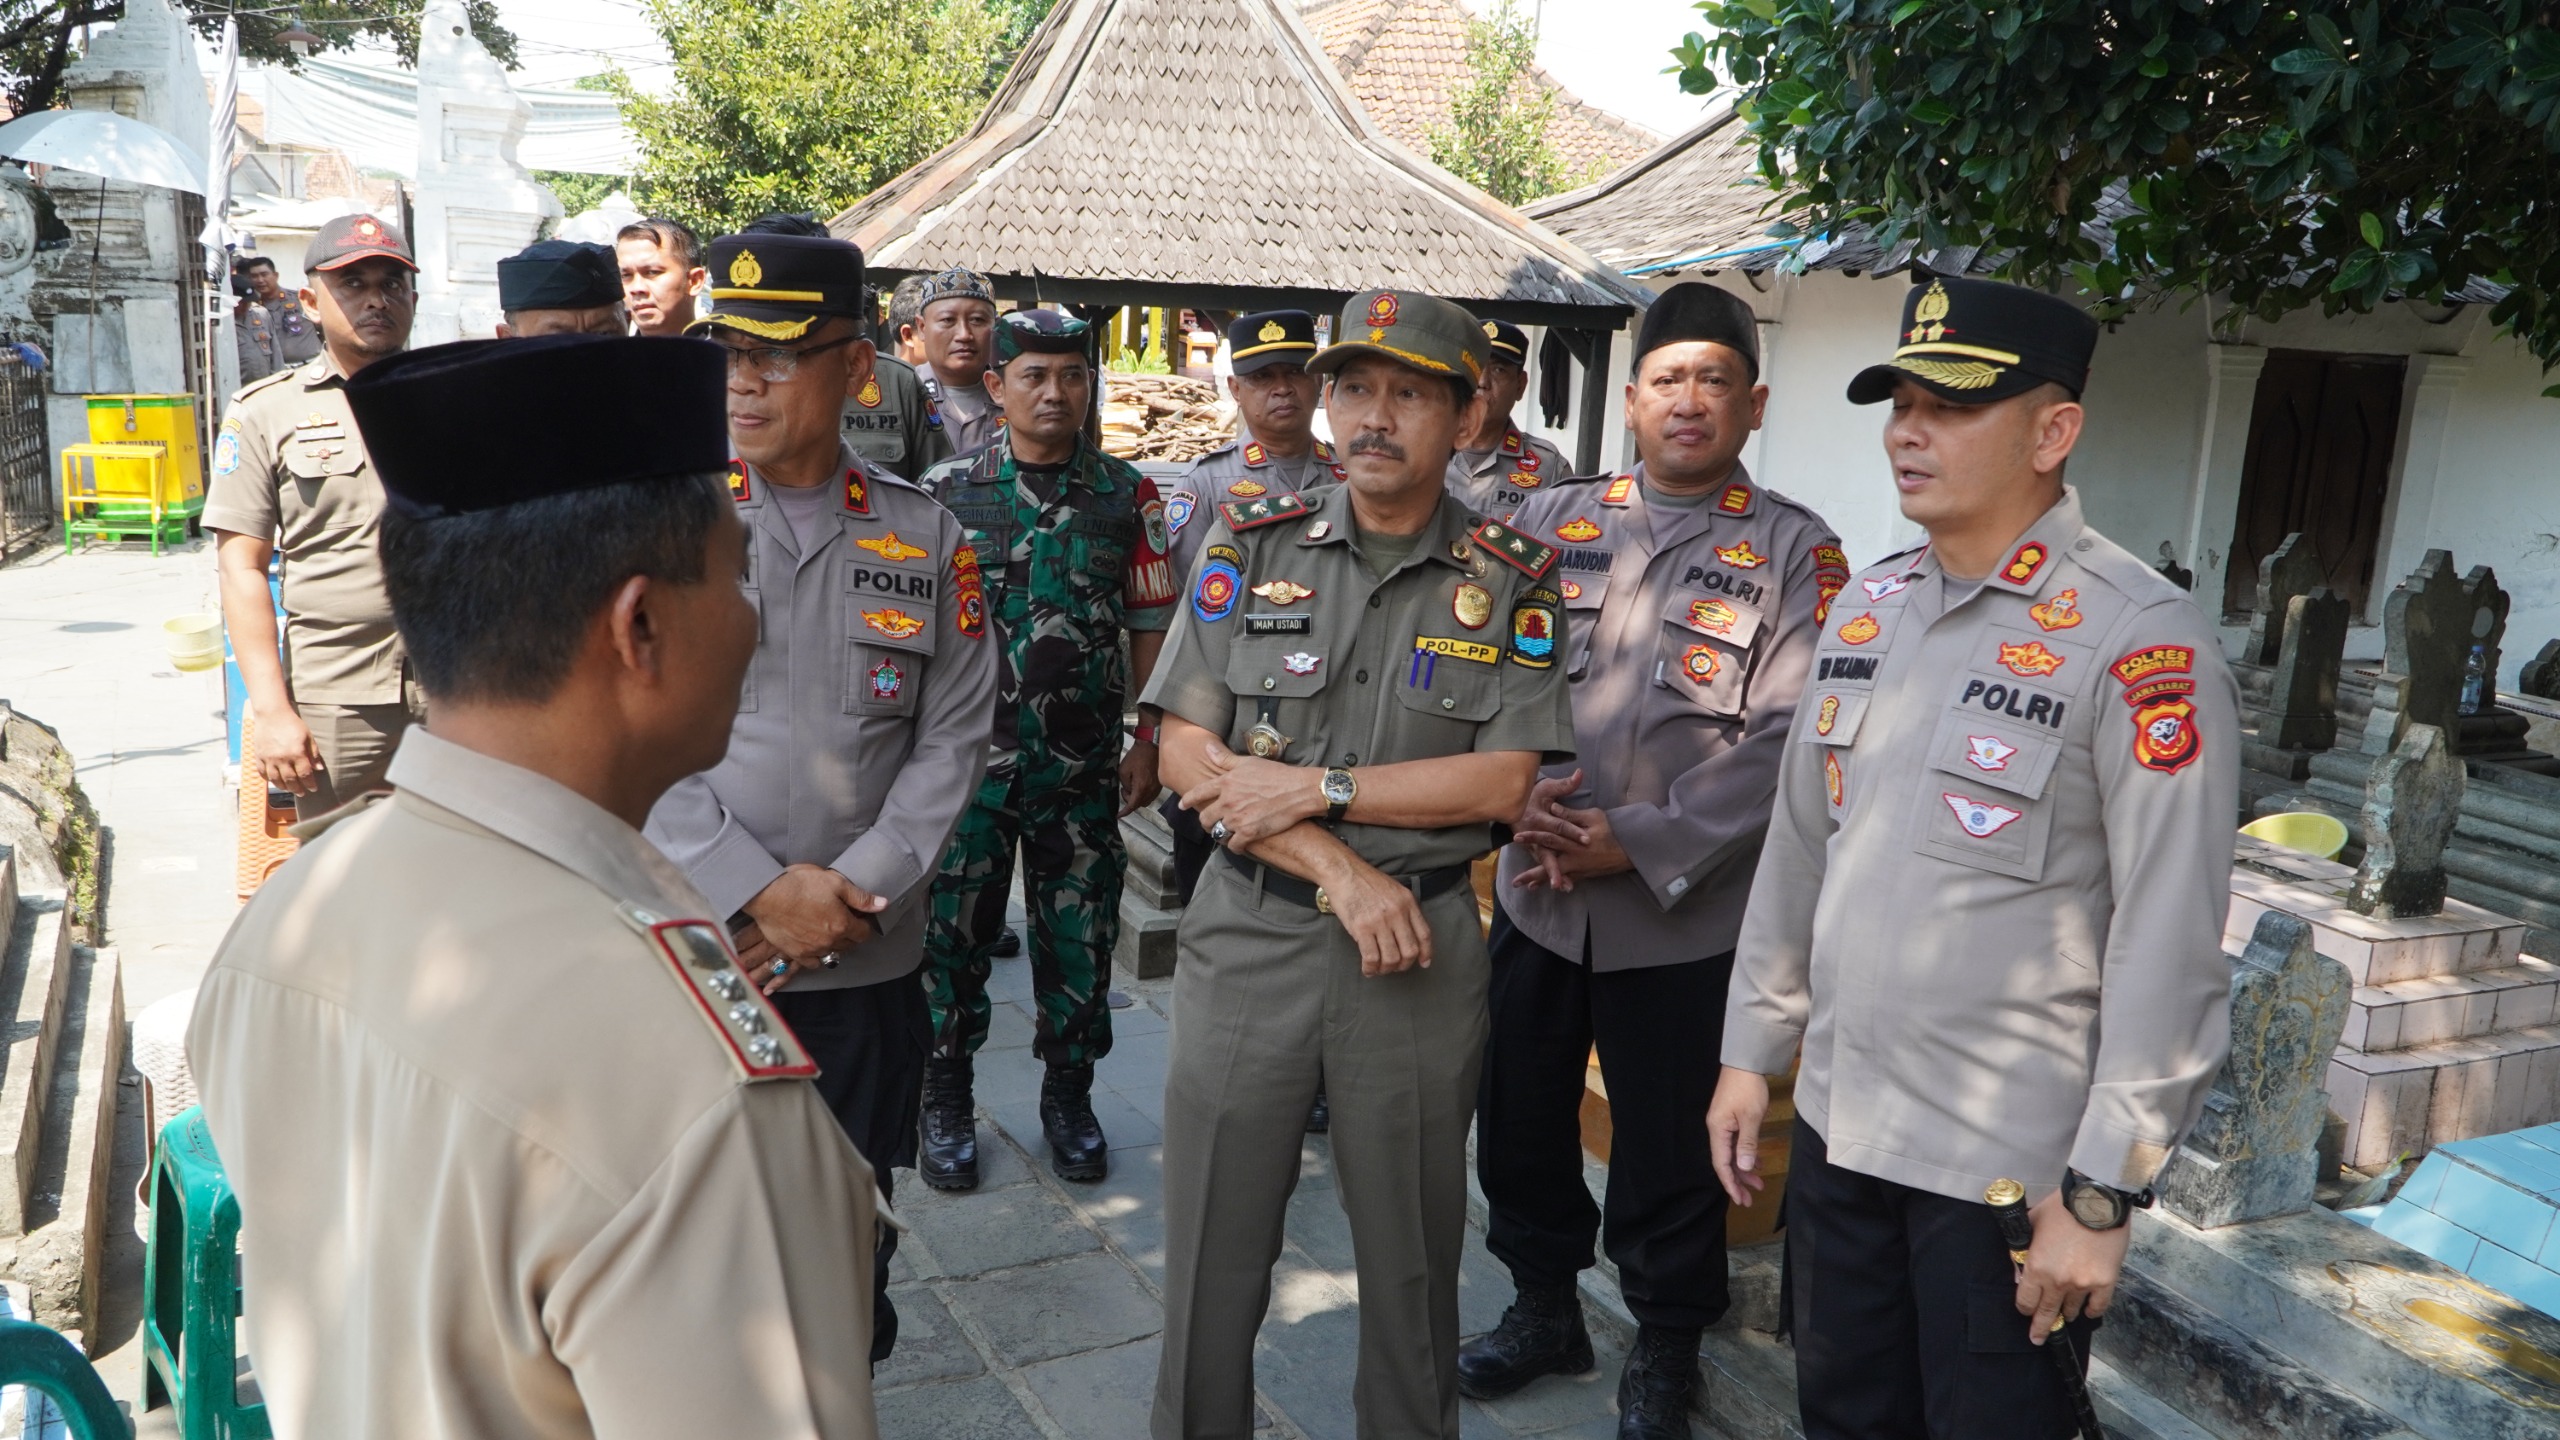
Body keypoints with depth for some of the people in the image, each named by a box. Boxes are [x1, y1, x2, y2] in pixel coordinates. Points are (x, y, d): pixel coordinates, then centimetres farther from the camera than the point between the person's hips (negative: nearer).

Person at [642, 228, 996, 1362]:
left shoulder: (926, 538, 3)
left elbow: (954, 738, 1)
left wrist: (850, 892, -10)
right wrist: (761, 890, -14)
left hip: (868, 965, 1)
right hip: (689, 957, -1)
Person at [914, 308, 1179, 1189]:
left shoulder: (1128, 496, 4)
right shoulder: (946, 490, 1)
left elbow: (1151, 626, 6)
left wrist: (1147, 743, 1)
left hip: (1084, 763, 1)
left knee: (1079, 935, 9)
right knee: (954, 931, 7)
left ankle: (1068, 1096, 27)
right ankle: (946, 1102, 24)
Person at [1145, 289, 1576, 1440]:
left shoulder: (1510, 580, -1)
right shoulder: (1250, 546, 0)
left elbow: (1502, 782, -8)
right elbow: (1187, 755, -6)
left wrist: (1314, 788, -16)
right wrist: (1341, 870, -15)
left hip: (1423, 948, 0)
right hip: (1248, 937, 1)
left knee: (1412, 1255, 14)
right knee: (1212, 1249, 11)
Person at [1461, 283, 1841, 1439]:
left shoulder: (1795, 552, -4)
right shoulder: (1549, 521, 6)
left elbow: (1785, 741, -12)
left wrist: (1637, 844, -18)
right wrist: (1520, 795, -15)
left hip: (1683, 911, -3)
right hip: (1536, 896, 4)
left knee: (1667, 1147, 10)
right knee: (1519, 1116, 17)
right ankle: (1543, 1308, 41)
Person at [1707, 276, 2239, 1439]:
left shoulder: (2143, 644, -16)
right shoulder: (1868, 604, 5)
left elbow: (2170, 947, -17)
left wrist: (2103, 1192, -15)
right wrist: (1750, 1051, 13)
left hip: (2010, 1162, -6)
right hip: (1836, 1124, 6)